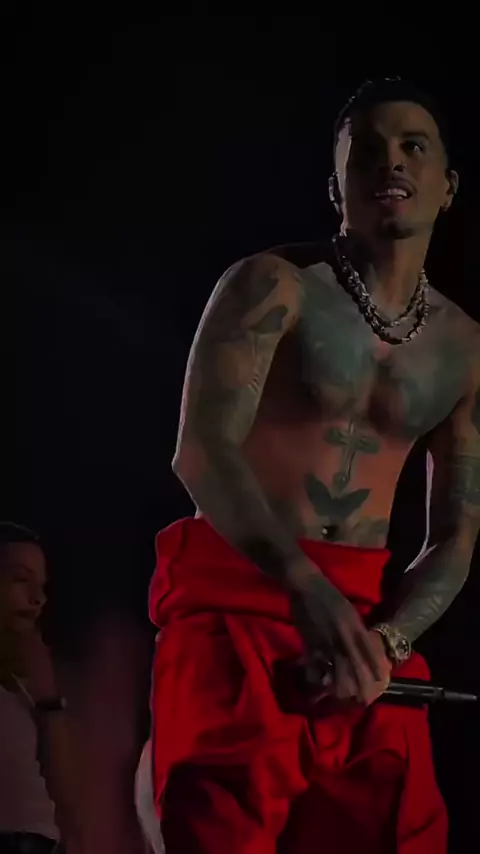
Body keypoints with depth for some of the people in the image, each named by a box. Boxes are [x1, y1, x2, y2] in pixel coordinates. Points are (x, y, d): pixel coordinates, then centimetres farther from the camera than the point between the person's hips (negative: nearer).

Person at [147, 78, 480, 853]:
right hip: (236, 601, -5)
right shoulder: (272, 288, -3)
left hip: (369, 618, 5)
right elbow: (203, 451, -15)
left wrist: (385, 640, -14)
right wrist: (307, 589, -30)